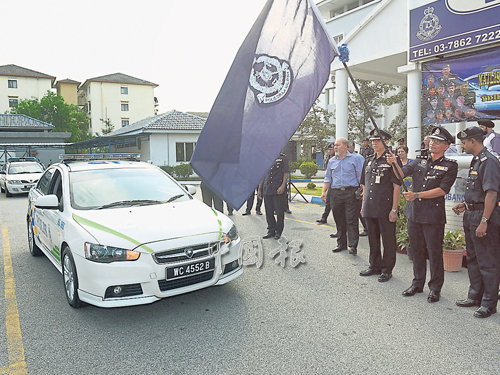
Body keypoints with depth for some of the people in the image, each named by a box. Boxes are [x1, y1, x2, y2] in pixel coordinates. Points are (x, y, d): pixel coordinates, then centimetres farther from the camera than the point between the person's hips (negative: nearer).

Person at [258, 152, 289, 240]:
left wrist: (282, 186, -14)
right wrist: (260, 188, 14)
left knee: (279, 211, -1)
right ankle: (271, 231, 19)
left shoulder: (283, 158, 3)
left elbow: (286, 173, -2)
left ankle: (278, 231, 11)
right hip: (267, 189, 5)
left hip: (278, 189, -4)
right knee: (269, 211, 8)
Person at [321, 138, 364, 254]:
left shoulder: (355, 159, 4)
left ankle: (353, 245, -1)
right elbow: (328, 178, 20)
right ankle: (341, 243, 19)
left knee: (352, 220, -6)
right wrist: (324, 191, 10)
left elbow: (361, 177, 2)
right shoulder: (332, 161, 16)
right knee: (339, 220, 9)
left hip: (351, 193, -4)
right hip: (335, 193, 4)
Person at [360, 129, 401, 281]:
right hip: (370, 209, 7)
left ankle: (387, 270, 16)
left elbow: (397, 186, -10)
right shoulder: (368, 161, 14)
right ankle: (375, 266, 29)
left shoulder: (392, 160, -6)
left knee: (388, 240, 4)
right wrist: (363, 205, 15)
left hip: (385, 209, -6)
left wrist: (394, 209, -14)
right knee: (373, 239, 16)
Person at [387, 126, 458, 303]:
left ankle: (435, 288, 19)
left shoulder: (450, 166, -2)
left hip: (433, 215, -4)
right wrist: (394, 163, -20)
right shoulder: (419, 162, 12)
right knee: (417, 250, 14)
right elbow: (402, 174, 0)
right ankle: (417, 283, 28)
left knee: (435, 252, 4)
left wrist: (417, 195, -19)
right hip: (414, 213, 5)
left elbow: (442, 190, -12)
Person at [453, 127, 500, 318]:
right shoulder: (476, 161, 15)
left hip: (483, 216, -10)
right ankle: (475, 296, 31)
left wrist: (484, 221, -25)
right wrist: (465, 205, 13)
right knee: (473, 259, 18)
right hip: (471, 215, 10)